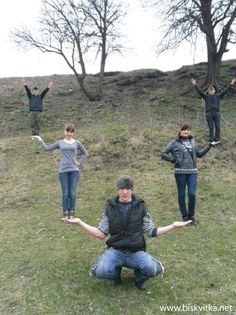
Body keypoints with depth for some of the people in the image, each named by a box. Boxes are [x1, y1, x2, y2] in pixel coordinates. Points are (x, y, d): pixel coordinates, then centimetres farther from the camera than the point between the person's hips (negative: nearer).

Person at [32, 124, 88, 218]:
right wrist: (40, 139, 14)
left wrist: (80, 163, 7)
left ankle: (71, 213, 12)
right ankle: (65, 214, 11)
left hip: (74, 170, 0)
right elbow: (47, 148, 14)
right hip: (63, 171, 0)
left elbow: (85, 154, 18)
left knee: (72, 193, 0)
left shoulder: (76, 143, 9)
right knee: (65, 193, 0)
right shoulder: (60, 143, 10)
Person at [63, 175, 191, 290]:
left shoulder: (141, 206, 0)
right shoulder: (110, 207, 1)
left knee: (153, 269, -29)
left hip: (136, 251, 0)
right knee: (102, 271, -30)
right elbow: (101, 234, 0)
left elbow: (151, 232, 3)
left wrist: (173, 226, -6)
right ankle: (116, 274, 9)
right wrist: (79, 222, -8)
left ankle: (140, 277, 9)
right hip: (115, 250, 0)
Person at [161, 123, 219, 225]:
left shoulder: (192, 141, 14)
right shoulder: (174, 142, 1)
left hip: (192, 172, 3)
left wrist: (209, 145, 20)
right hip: (180, 172, -3)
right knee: (181, 195, 6)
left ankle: (191, 216, 18)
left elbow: (199, 154, 24)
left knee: (192, 194, -2)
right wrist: (173, 160, -9)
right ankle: (185, 216, 21)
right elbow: (163, 154, 1)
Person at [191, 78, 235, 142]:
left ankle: (217, 139, 13)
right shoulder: (206, 97, 6)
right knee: (211, 127, 3)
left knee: (218, 127, 1)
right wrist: (195, 85, -13)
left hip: (217, 113, 2)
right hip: (209, 113, -2)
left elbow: (224, 90, 11)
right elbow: (200, 91, -3)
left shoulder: (218, 96, 11)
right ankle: (211, 139, 13)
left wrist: (230, 84, 9)